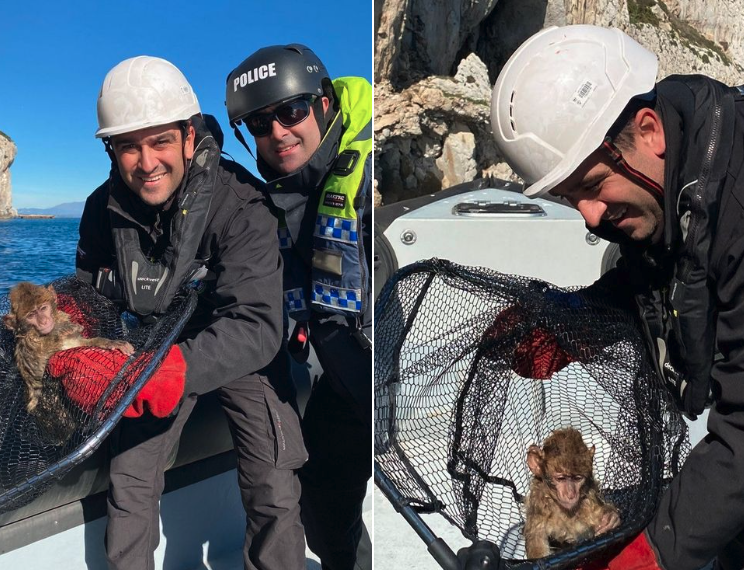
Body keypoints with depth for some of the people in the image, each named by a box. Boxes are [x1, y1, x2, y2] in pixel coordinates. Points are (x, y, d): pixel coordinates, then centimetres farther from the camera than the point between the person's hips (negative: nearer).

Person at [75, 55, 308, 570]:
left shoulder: (240, 205, -30)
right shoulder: (103, 209, -13)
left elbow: (256, 327, -38)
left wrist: (183, 366, -53)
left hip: (240, 352, -3)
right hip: (157, 351, 4)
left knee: (274, 493, -9)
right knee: (129, 480, 1)